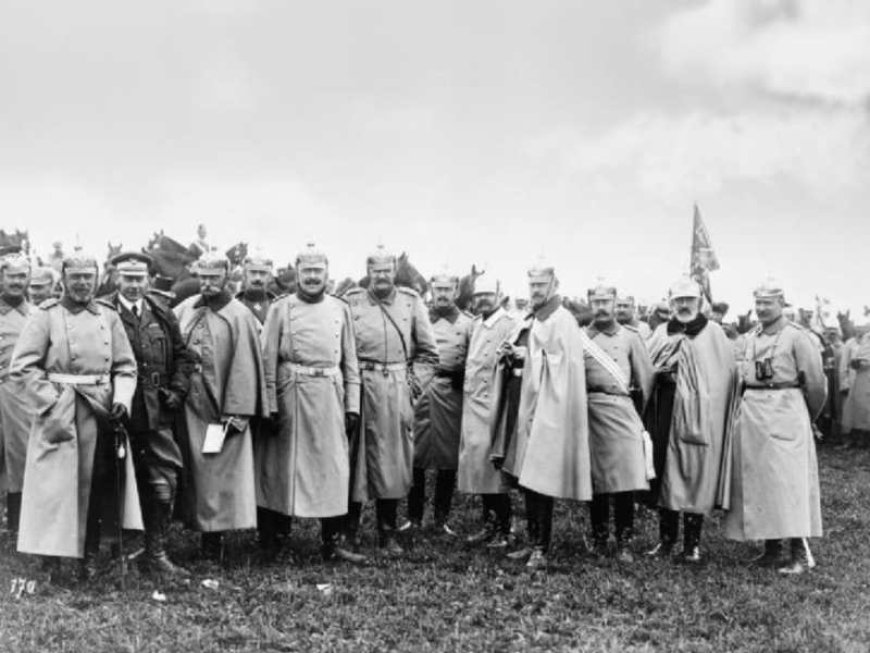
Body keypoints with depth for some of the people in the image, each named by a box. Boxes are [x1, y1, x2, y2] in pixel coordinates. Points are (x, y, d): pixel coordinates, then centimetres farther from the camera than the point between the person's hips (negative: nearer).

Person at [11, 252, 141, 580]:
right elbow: (22, 368, -5)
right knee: (54, 485, -3)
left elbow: (126, 367, 11)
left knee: (99, 485, 6)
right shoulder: (46, 316, -1)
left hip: (101, 414, 3)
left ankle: (90, 557, 18)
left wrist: (122, 400, -5)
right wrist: (52, 402, -13)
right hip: (57, 415, -3)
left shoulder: (109, 316, 9)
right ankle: (50, 559, 8)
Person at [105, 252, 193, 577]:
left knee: (165, 482, -1)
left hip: (158, 413, 3)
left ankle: (157, 553, 8)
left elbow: (182, 356, 16)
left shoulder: (163, 316, 11)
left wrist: (177, 391, 4)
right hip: (119, 413, -3)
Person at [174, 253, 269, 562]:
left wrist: (235, 413, -13)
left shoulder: (239, 316, -5)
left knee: (220, 474, -2)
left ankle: (215, 535, 5)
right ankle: (201, 526, 15)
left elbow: (244, 367, -9)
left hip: (221, 407, -4)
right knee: (194, 470, 7)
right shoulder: (185, 310, 9)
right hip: (189, 406, 4)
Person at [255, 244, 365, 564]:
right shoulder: (281, 308, 2)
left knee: (333, 467, 3)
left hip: (330, 395, 3)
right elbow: (268, 360, -2)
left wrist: (352, 405, 5)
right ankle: (269, 531, 21)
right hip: (291, 394, -2)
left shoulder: (340, 309, 10)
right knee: (283, 463, 5)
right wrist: (270, 405, -9)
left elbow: (350, 361, 11)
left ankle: (331, 542, 10)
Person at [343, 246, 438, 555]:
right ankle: (350, 528, 15)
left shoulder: (411, 301, 7)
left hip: (397, 390, 2)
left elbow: (428, 351, 12)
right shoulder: (352, 302, 3)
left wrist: (414, 378, 4)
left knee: (393, 459, 5)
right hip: (360, 387, -1)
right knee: (355, 457, 2)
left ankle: (388, 533, 15)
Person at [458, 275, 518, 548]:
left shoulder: (509, 325, -9)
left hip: (494, 405, -8)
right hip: (472, 403, 8)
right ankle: (489, 523, 21)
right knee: (476, 464, 10)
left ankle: (503, 530, 6)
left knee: (494, 465, -4)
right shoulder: (476, 324, 16)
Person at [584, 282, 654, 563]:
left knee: (626, 480, -7)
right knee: (595, 480, 4)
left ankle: (623, 542, 1)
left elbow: (646, 377, 11)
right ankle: (599, 539, 16)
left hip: (621, 407, -1)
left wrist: (637, 411, 13)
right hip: (589, 411, 1)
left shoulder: (630, 336, 9)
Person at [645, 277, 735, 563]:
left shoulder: (713, 333, 2)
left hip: (700, 417, -3)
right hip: (667, 413, 3)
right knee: (665, 474, 6)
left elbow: (725, 375, -2)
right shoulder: (661, 333, 11)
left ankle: (692, 543, 10)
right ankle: (666, 538, 17)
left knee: (696, 476, 1)